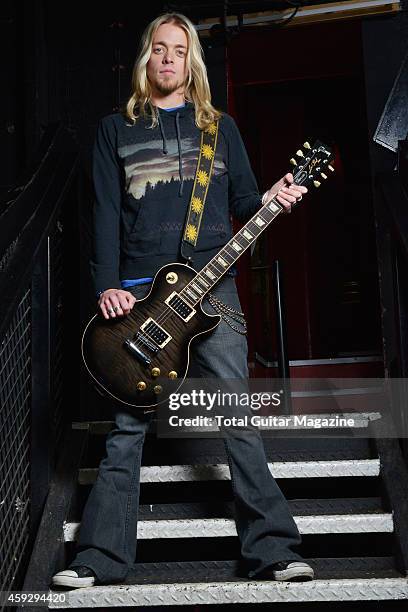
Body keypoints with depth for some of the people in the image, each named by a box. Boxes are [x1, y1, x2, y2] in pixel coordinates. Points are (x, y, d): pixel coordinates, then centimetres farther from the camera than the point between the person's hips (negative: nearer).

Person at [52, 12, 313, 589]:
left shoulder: (220, 126, 16)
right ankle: (101, 558, 4)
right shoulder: (115, 130, 13)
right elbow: (106, 214, 5)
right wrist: (108, 286, -6)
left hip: (211, 286, 1)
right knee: (127, 425, -1)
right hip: (137, 293, 0)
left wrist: (270, 200, -8)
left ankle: (272, 551, 0)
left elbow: (241, 202, 15)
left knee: (239, 417, -4)